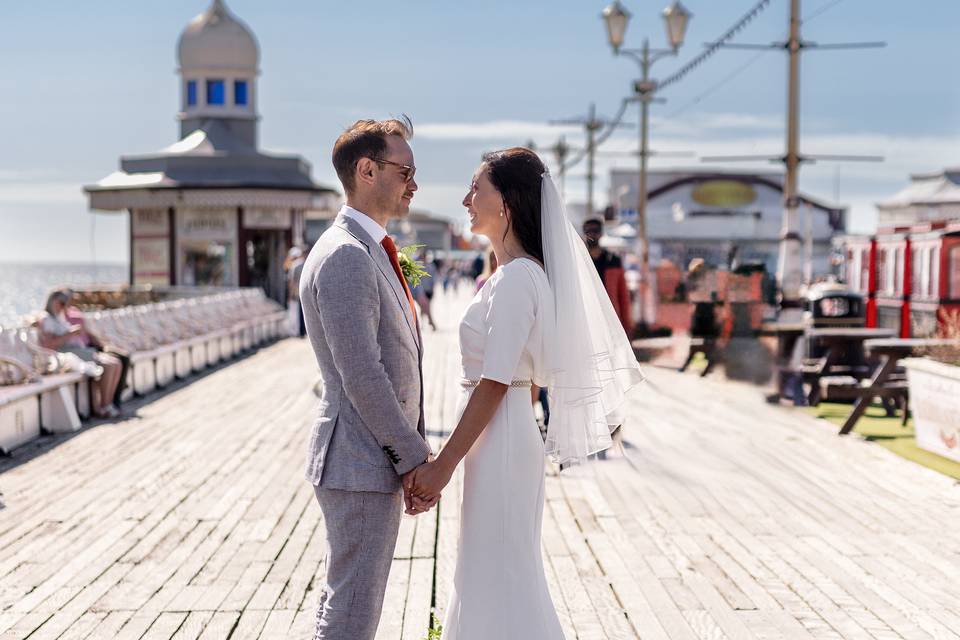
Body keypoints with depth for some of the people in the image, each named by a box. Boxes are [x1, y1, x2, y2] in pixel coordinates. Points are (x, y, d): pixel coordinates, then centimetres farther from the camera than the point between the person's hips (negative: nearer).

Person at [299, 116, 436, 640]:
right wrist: (415, 459, -17)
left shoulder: (370, 251, 14)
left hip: (376, 460, 10)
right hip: (361, 463, -10)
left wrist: (415, 451, 15)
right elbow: (360, 376, -23)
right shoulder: (346, 255, -19)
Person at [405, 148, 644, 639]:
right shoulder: (515, 273, 12)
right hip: (502, 437, 10)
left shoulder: (516, 277, -17)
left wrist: (443, 466, -19)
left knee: (502, 581, 0)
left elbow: (494, 385, -21)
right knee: (488, 576, 18)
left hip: (500, 441, -10)